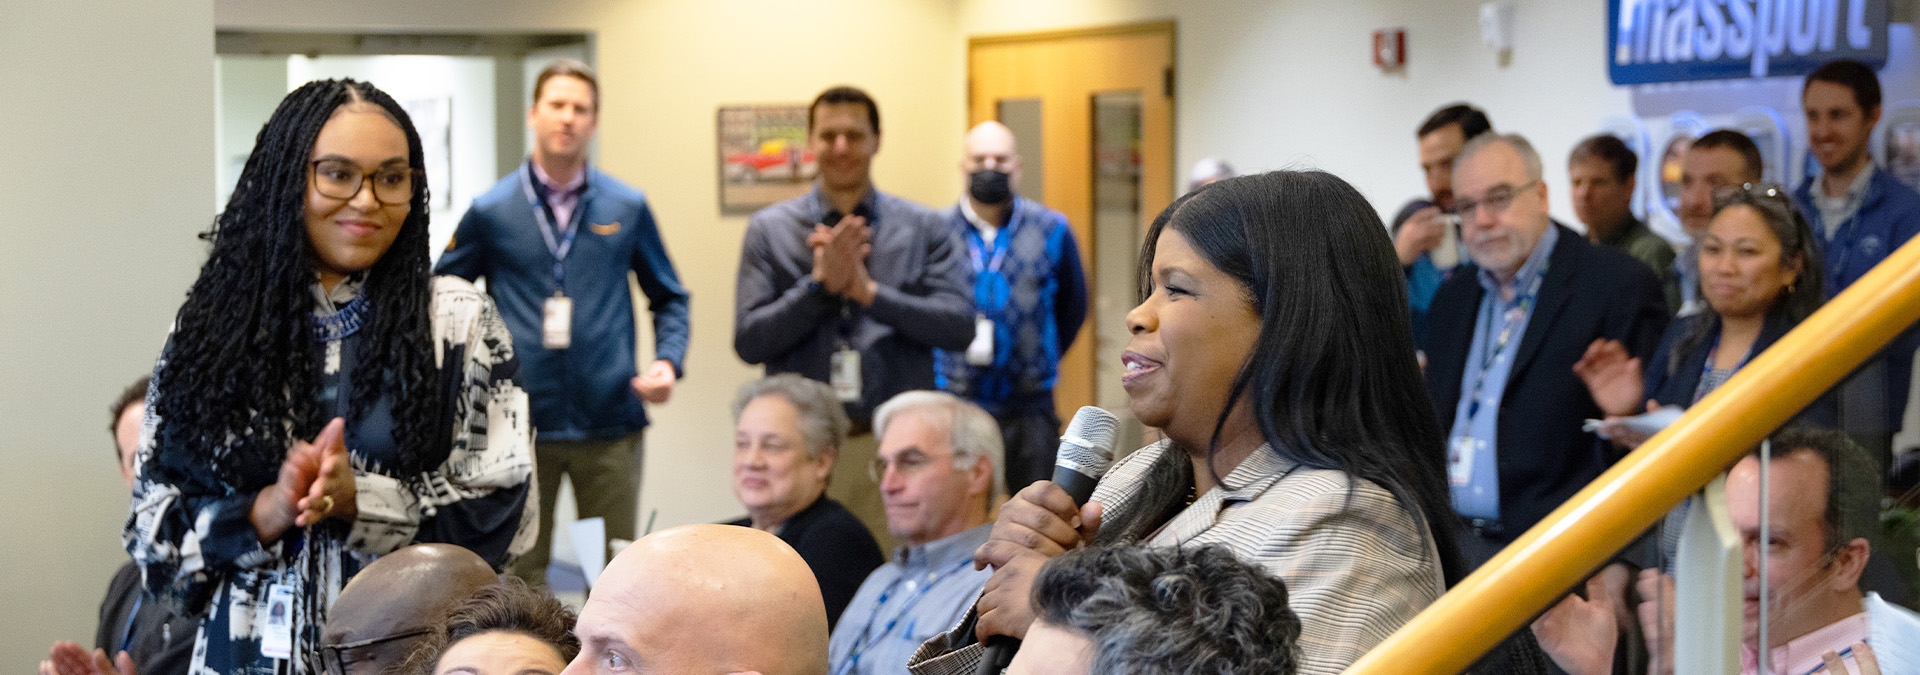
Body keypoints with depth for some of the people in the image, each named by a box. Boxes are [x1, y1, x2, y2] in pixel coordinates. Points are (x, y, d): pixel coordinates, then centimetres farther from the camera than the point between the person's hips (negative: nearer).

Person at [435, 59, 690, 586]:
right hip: (521, 421, -1)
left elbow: (669, 298, 14)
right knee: (518, 577, 6)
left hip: (610, 424, 1)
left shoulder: (628, 208, 6)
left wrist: (669, 361, -2)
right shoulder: (492, 211, 3)